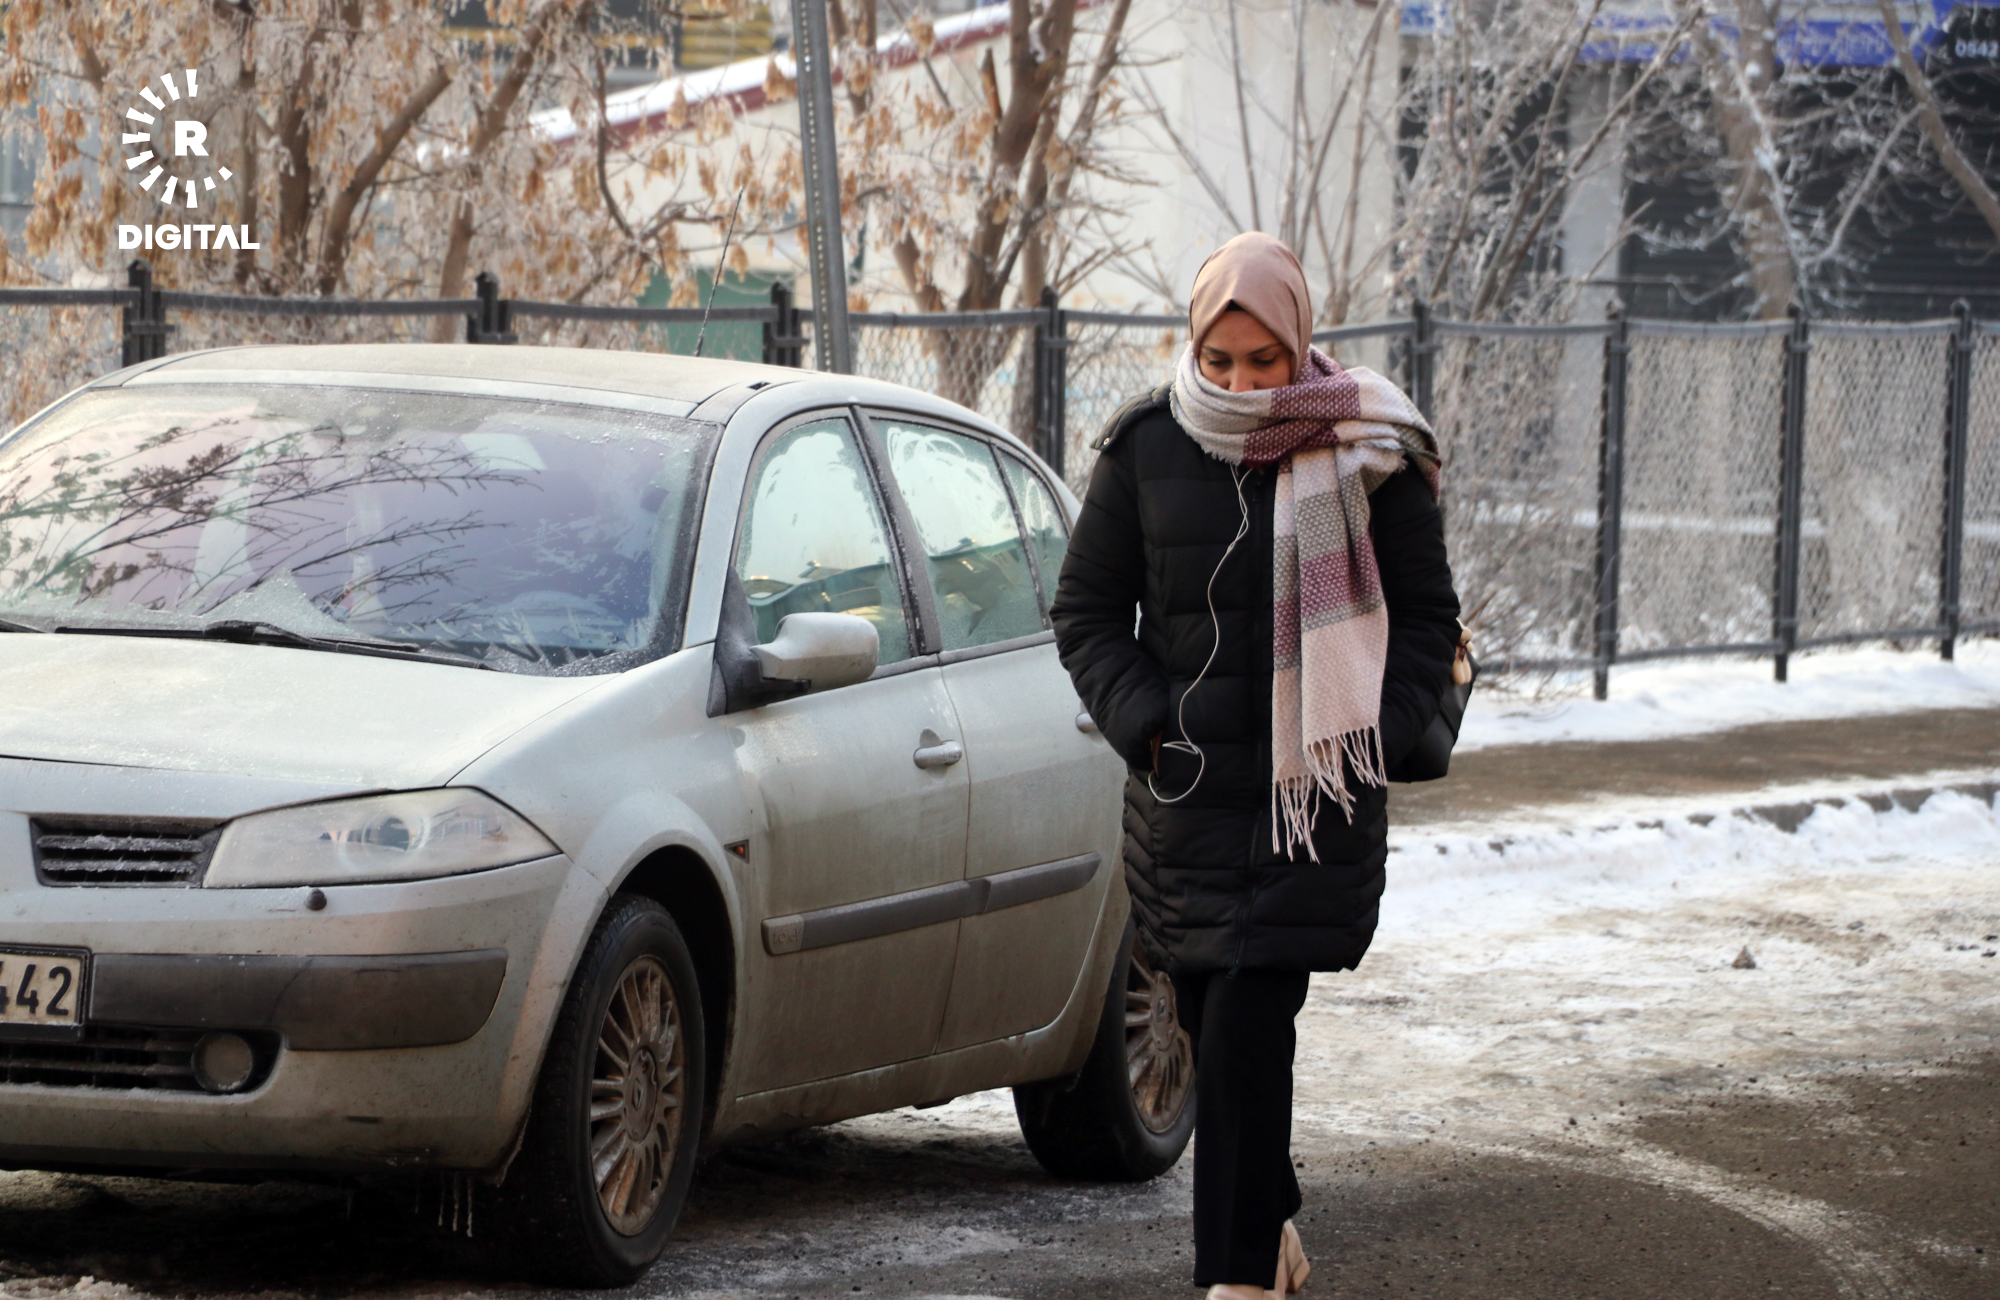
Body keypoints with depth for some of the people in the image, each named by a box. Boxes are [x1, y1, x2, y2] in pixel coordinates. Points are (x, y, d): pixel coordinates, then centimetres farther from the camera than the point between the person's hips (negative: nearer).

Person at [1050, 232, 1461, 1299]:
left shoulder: (1370, 454, -3)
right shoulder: (1144, 450, 1)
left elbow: (1426, 618, 5)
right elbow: (1087, 611, 9)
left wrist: (1368, 743, -6)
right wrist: (1144, 726, -4)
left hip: (1313, 792, -3)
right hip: (1184, 792, 3)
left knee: (1248, 1025, -12)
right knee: (1212, 1021, 10)